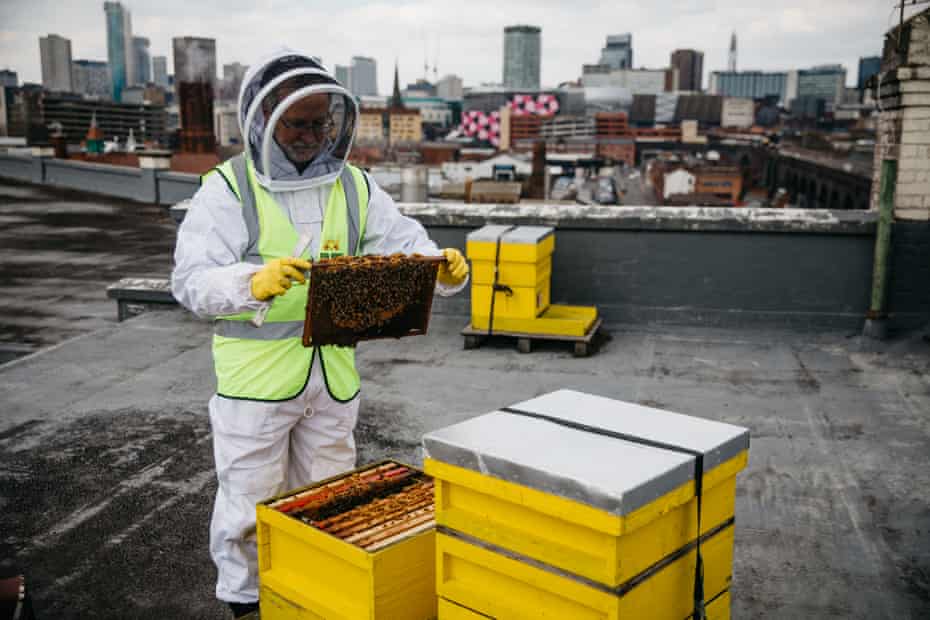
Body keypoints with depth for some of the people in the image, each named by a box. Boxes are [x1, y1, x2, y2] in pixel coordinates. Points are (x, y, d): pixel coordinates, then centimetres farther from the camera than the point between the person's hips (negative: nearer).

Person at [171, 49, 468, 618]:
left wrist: (446, 267, -21)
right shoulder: (228, 188, -9)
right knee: (250, 504, 8)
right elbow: (191, 280, -17)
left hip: (334, 373, 4)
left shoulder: (354, 186, 4)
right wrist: (253, 282, -36)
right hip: (255, 376, -4)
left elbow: (406, 244, 1)